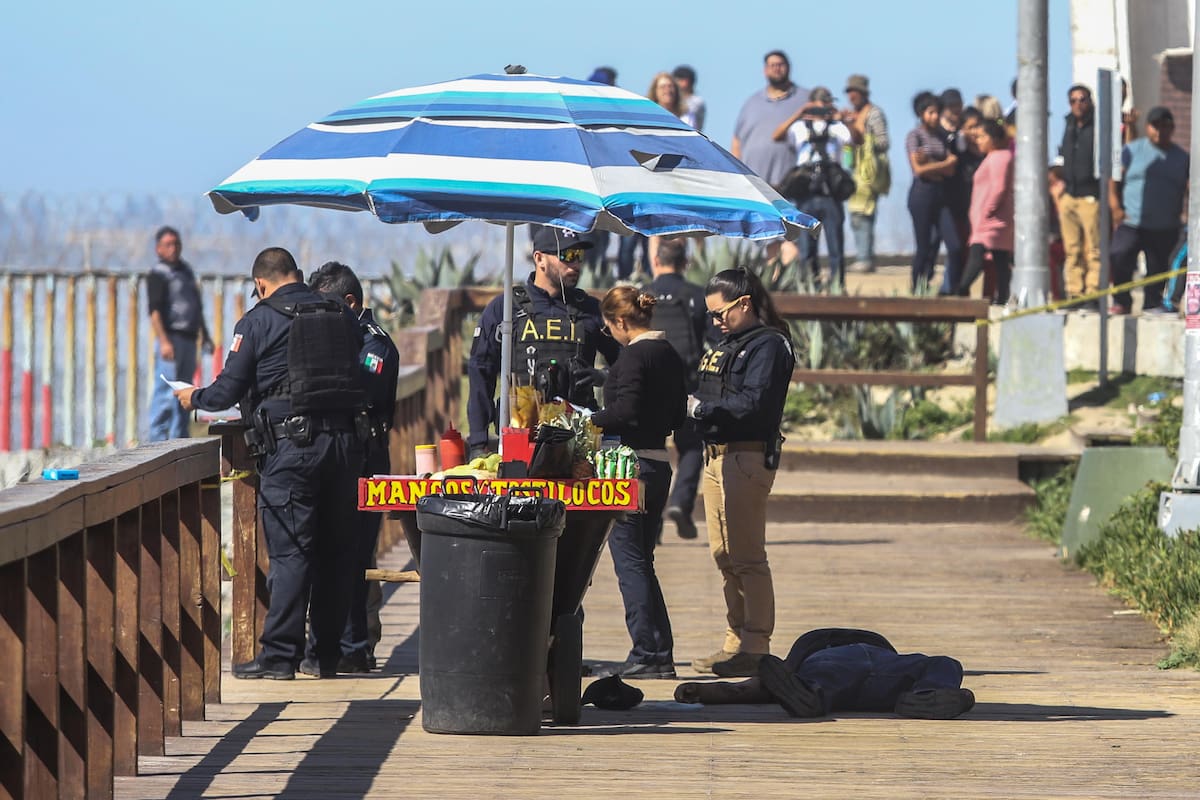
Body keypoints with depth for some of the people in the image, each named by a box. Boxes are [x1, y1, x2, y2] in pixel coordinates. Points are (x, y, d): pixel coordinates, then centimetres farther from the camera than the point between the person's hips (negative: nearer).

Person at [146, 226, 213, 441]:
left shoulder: (186, 270, 19)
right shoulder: (158, 275, -6)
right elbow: (155, 311, -15)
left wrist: (204, 334, 27)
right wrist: (164, 341, -24)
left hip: (189, 339, 8)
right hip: (171, 337, -8)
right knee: (165, 391, -10)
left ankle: (179, 437, 16)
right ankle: (158, 437, -10)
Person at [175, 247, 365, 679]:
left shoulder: (258, 322, -2)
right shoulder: (342, 317, 12)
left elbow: (228, 391, -2)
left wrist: (195, 398, 19)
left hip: (289, 447, -5)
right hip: (343, 440, 5)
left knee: (289, 551, -4)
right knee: (335, 551, 9)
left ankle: (280, 655, -5)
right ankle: (328, 653, 14)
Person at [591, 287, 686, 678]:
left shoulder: (634, 356, -13)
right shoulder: (670, 356, 14)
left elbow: (625, 411, -22)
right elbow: (677, 417, 17)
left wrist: (586, 420, -10)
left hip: (632, 464, -9)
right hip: (659, 465, 9)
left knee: (630, 562, -4)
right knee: (641, 561, 15)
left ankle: (648, 654, -5)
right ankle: (661, 654, 15)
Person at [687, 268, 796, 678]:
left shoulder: (768, 345, -8)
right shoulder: (727, 344, 20)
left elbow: (752, 403, -19)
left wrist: (700, 408, -13)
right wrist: (694, 404, -2)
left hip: (747, 457, -10)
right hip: (716, 456, 10)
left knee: (747, 558, -9)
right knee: (724, 556, 11)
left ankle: (756, 647, -7)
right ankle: (737, 642, 18)